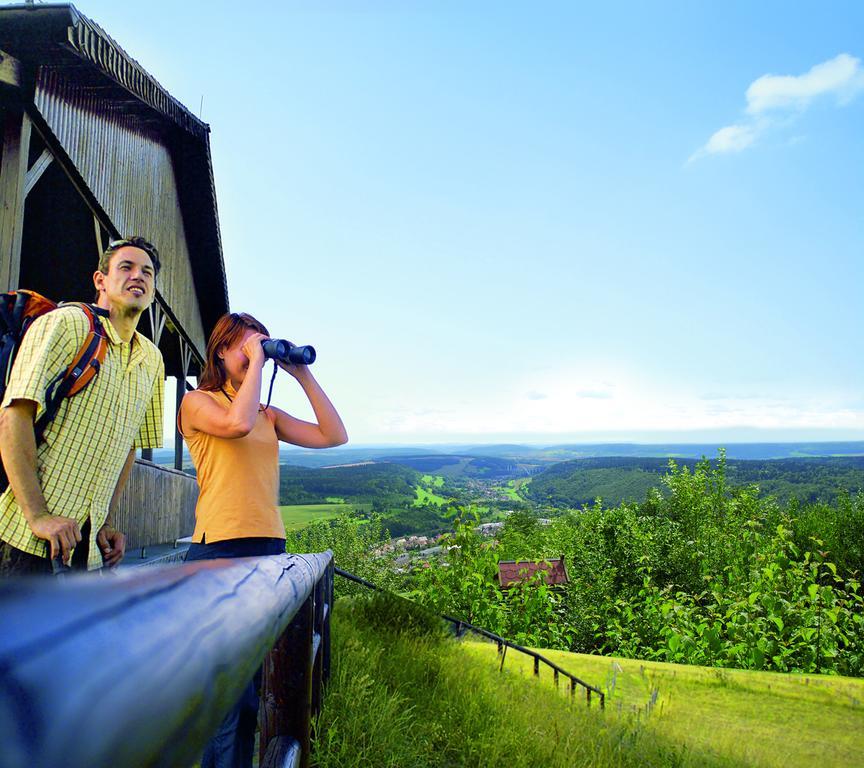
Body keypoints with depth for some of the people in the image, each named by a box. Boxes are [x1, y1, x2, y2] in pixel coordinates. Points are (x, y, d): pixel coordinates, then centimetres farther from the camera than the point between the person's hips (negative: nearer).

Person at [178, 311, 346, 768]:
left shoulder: (268, 415, 16)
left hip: (270, 550, 6)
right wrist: (255, 361, -9)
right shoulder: (197, 402, 2)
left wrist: (302, 375, 7)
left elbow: (334, 436, 9)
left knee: (253, 691, 14)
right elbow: (237, 424, -20)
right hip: (219, 551, -6)